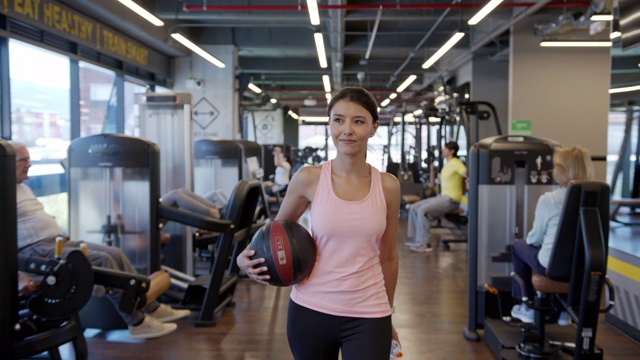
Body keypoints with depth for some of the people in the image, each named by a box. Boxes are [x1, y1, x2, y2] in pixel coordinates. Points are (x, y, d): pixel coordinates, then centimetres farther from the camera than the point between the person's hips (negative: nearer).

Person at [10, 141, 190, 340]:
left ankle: (151, 309, -1)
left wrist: (62, 238, 16)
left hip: (58, 242, 10)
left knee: (115, 254, -4)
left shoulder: (23, 188, 21)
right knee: (102, 261, -23)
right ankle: (137, 322, -18)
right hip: (37, 250, -9)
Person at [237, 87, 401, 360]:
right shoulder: (309, 178, -7)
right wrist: (249, 258, -11)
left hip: (367, 316, 0)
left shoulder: (387, 186, -2)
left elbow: (388, 256, 8)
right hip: (310, 310, 0)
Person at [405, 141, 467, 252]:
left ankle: (424, 244, -21)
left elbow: (467, 174, -26)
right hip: (442, 197, 10)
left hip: (451, 200, -10)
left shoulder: (455, 163, -12)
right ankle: (416, 239, 7)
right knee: (414, 208, 3)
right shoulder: (447, 164, 17)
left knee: (423, 210, -26)